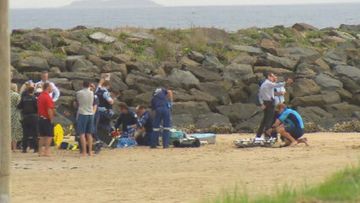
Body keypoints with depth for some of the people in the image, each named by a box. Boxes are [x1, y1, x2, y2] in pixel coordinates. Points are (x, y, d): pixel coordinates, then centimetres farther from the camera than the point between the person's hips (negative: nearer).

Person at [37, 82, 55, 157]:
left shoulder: (40, 96, 12)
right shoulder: (47, 97, -16)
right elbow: (49, 110, -21)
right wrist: (51, 119, -14)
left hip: (40, 118, 9)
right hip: (47, 119, -9)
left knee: (42, 136, 12)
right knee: (49, 136, -4)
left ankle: (40, 151, 12)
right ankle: (47, 151, -7)